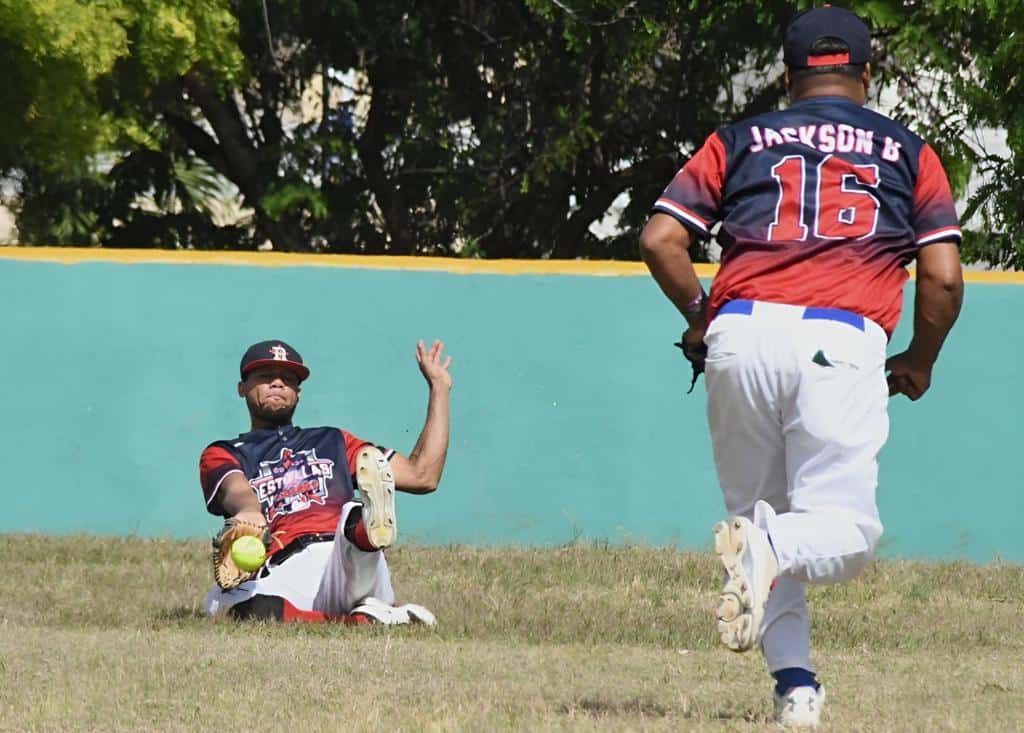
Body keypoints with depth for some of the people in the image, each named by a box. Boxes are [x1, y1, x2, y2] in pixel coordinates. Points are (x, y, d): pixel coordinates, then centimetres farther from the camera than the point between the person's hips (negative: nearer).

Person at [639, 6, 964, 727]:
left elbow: (660, 240, 10)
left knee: (761, 511, 16)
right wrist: (918, 365, 24)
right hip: (842, 343, -2)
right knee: (846, 528, 1)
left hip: (739, 335, 2)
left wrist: (698, 314, 27)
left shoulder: (738, 143, 19)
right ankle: (770, 549, -33)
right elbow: (944, 277, 8)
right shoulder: (908, 152, 18)